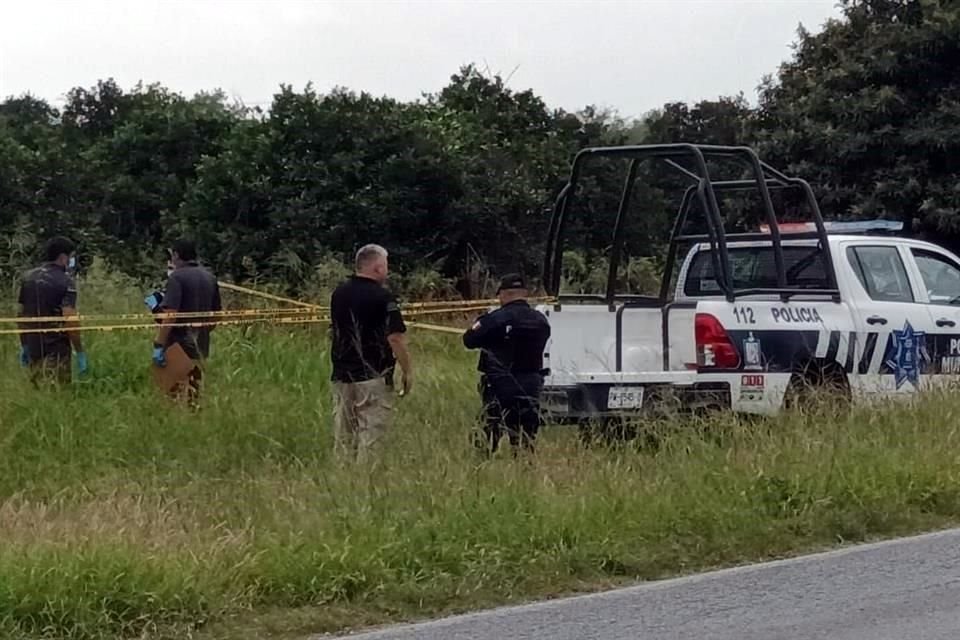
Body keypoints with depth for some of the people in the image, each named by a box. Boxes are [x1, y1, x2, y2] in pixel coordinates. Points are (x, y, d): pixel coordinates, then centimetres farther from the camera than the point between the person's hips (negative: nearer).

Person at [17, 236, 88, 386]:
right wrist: (80, 352, -14)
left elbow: (22, 315, 12)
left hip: (33, 349, 6)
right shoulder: (66, 281, -11)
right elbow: (69, 320, -19)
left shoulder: (28, 278, 9)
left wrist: (24, 346, 20)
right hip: (57, 351, -6)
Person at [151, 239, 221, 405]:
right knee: (195, 393, 13)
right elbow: (217, 313, 15)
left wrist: (158, 345, -19)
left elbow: (170, 314, -20)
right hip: (201, 346, 7)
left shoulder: (177, 277, -11)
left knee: (175, 394, -5)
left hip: (179, 345, -7)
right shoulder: (210, 278, 10)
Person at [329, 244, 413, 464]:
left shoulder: (339, 294, 8)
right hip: (373, 376, -6)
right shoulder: (382, 297, -13)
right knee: (370, 434, -3)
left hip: (342, 375, 7)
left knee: (343, 436, 11)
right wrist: (407, 371, -6)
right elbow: (395, 338, -15)